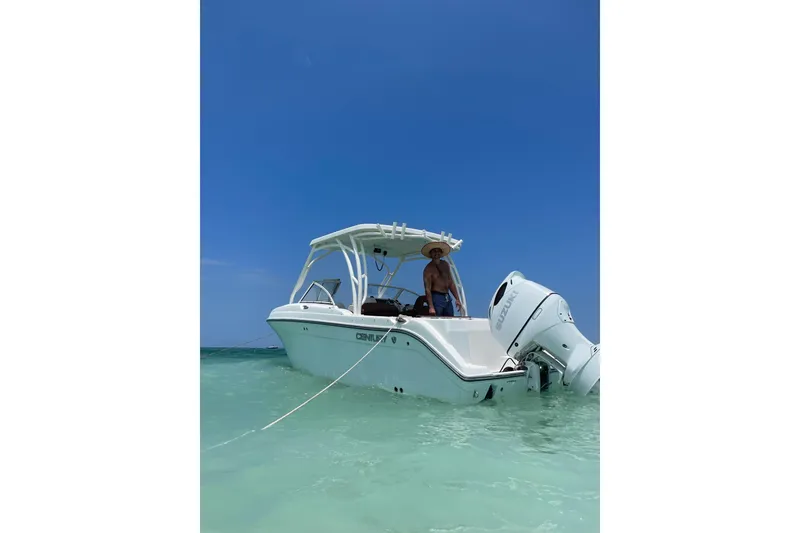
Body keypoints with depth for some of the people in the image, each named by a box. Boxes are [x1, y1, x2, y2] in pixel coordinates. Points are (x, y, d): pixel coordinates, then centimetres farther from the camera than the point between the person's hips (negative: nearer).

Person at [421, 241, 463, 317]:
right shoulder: (428, 268, -7)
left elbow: (451, 283, 17)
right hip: (436, 298, -7)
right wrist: (431, 307, -22)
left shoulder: (445, 265, 12)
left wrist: (457, 299, 10)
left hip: (447, 298, 7)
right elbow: (427, 289, -14)